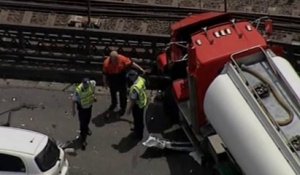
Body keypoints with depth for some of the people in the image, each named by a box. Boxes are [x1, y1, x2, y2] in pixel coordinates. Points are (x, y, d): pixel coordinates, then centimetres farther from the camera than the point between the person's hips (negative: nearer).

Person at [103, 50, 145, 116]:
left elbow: (131, 63, -16)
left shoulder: (122, 59, -24)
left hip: (121, 77, -1)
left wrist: (140, 68, -13)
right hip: (112, 78, 1)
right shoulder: (106, 63, -23)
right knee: (112, 91, 23)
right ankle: (114, 103, 49)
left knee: (123, 93, 6)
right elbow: (105, 73, -12)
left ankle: (123, 107, 23)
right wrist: (105, 82, -5)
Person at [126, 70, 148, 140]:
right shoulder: (141, 79, -15)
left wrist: (128, 109, -15)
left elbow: (132, 101, -29)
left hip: (138, 105, -8)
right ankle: (137, 129, 54)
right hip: (143, 101, 8)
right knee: (139, 119, 30)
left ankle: (139, 135, 36)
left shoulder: (134, 88, -40)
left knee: (138, 120, 15)